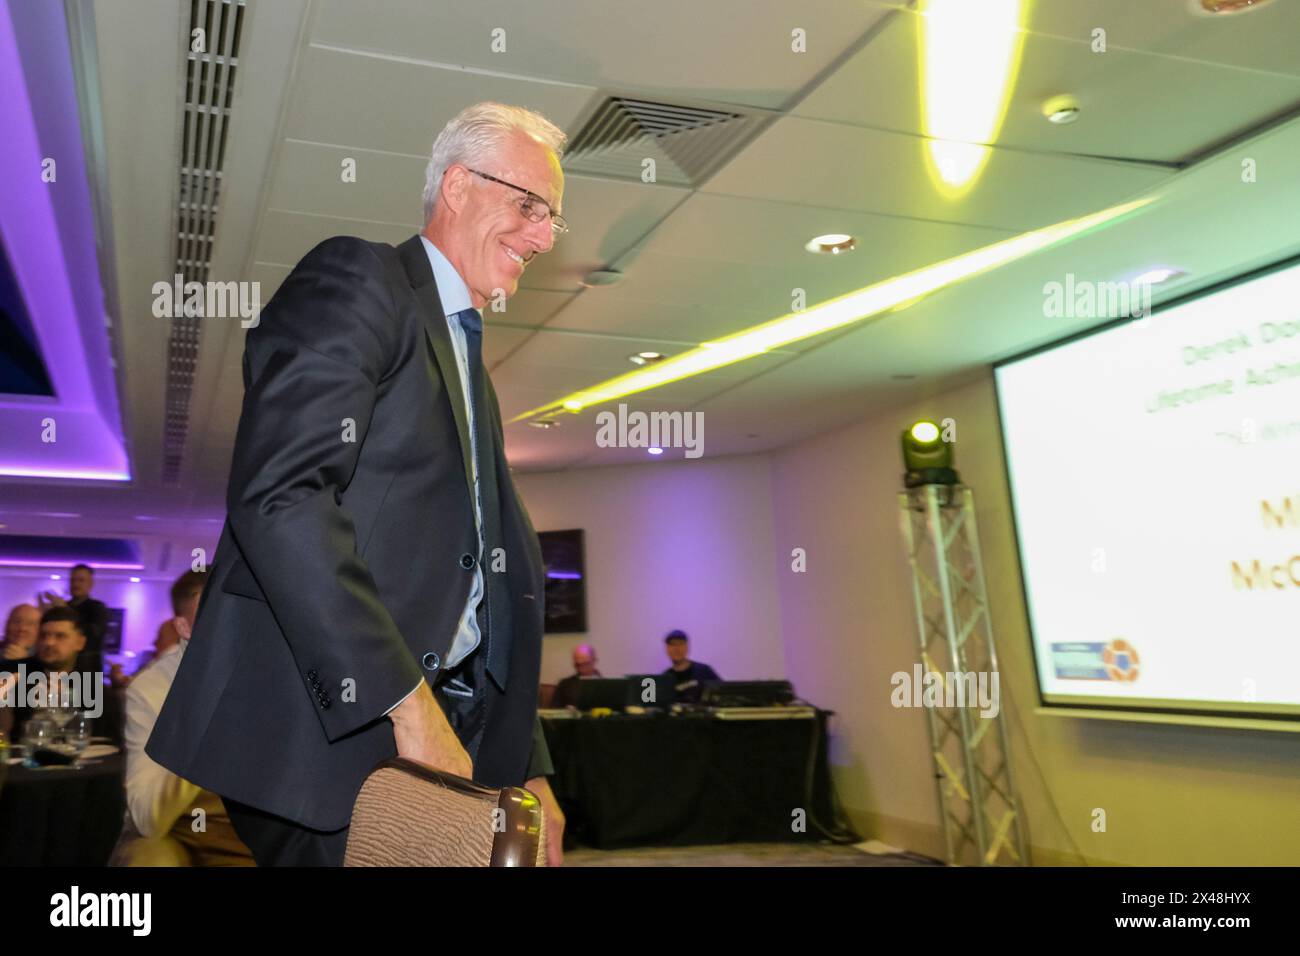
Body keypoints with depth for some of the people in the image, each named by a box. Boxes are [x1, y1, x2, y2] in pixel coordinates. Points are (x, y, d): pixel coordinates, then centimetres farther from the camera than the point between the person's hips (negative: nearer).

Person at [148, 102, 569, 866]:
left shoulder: (468, 361, 20)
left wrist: (528, 772, 13)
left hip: (435, 725, 8)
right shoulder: (357, 279, -6)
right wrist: (407, 700, -22)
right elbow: (280, 498, -21)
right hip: (320, 728, -8)